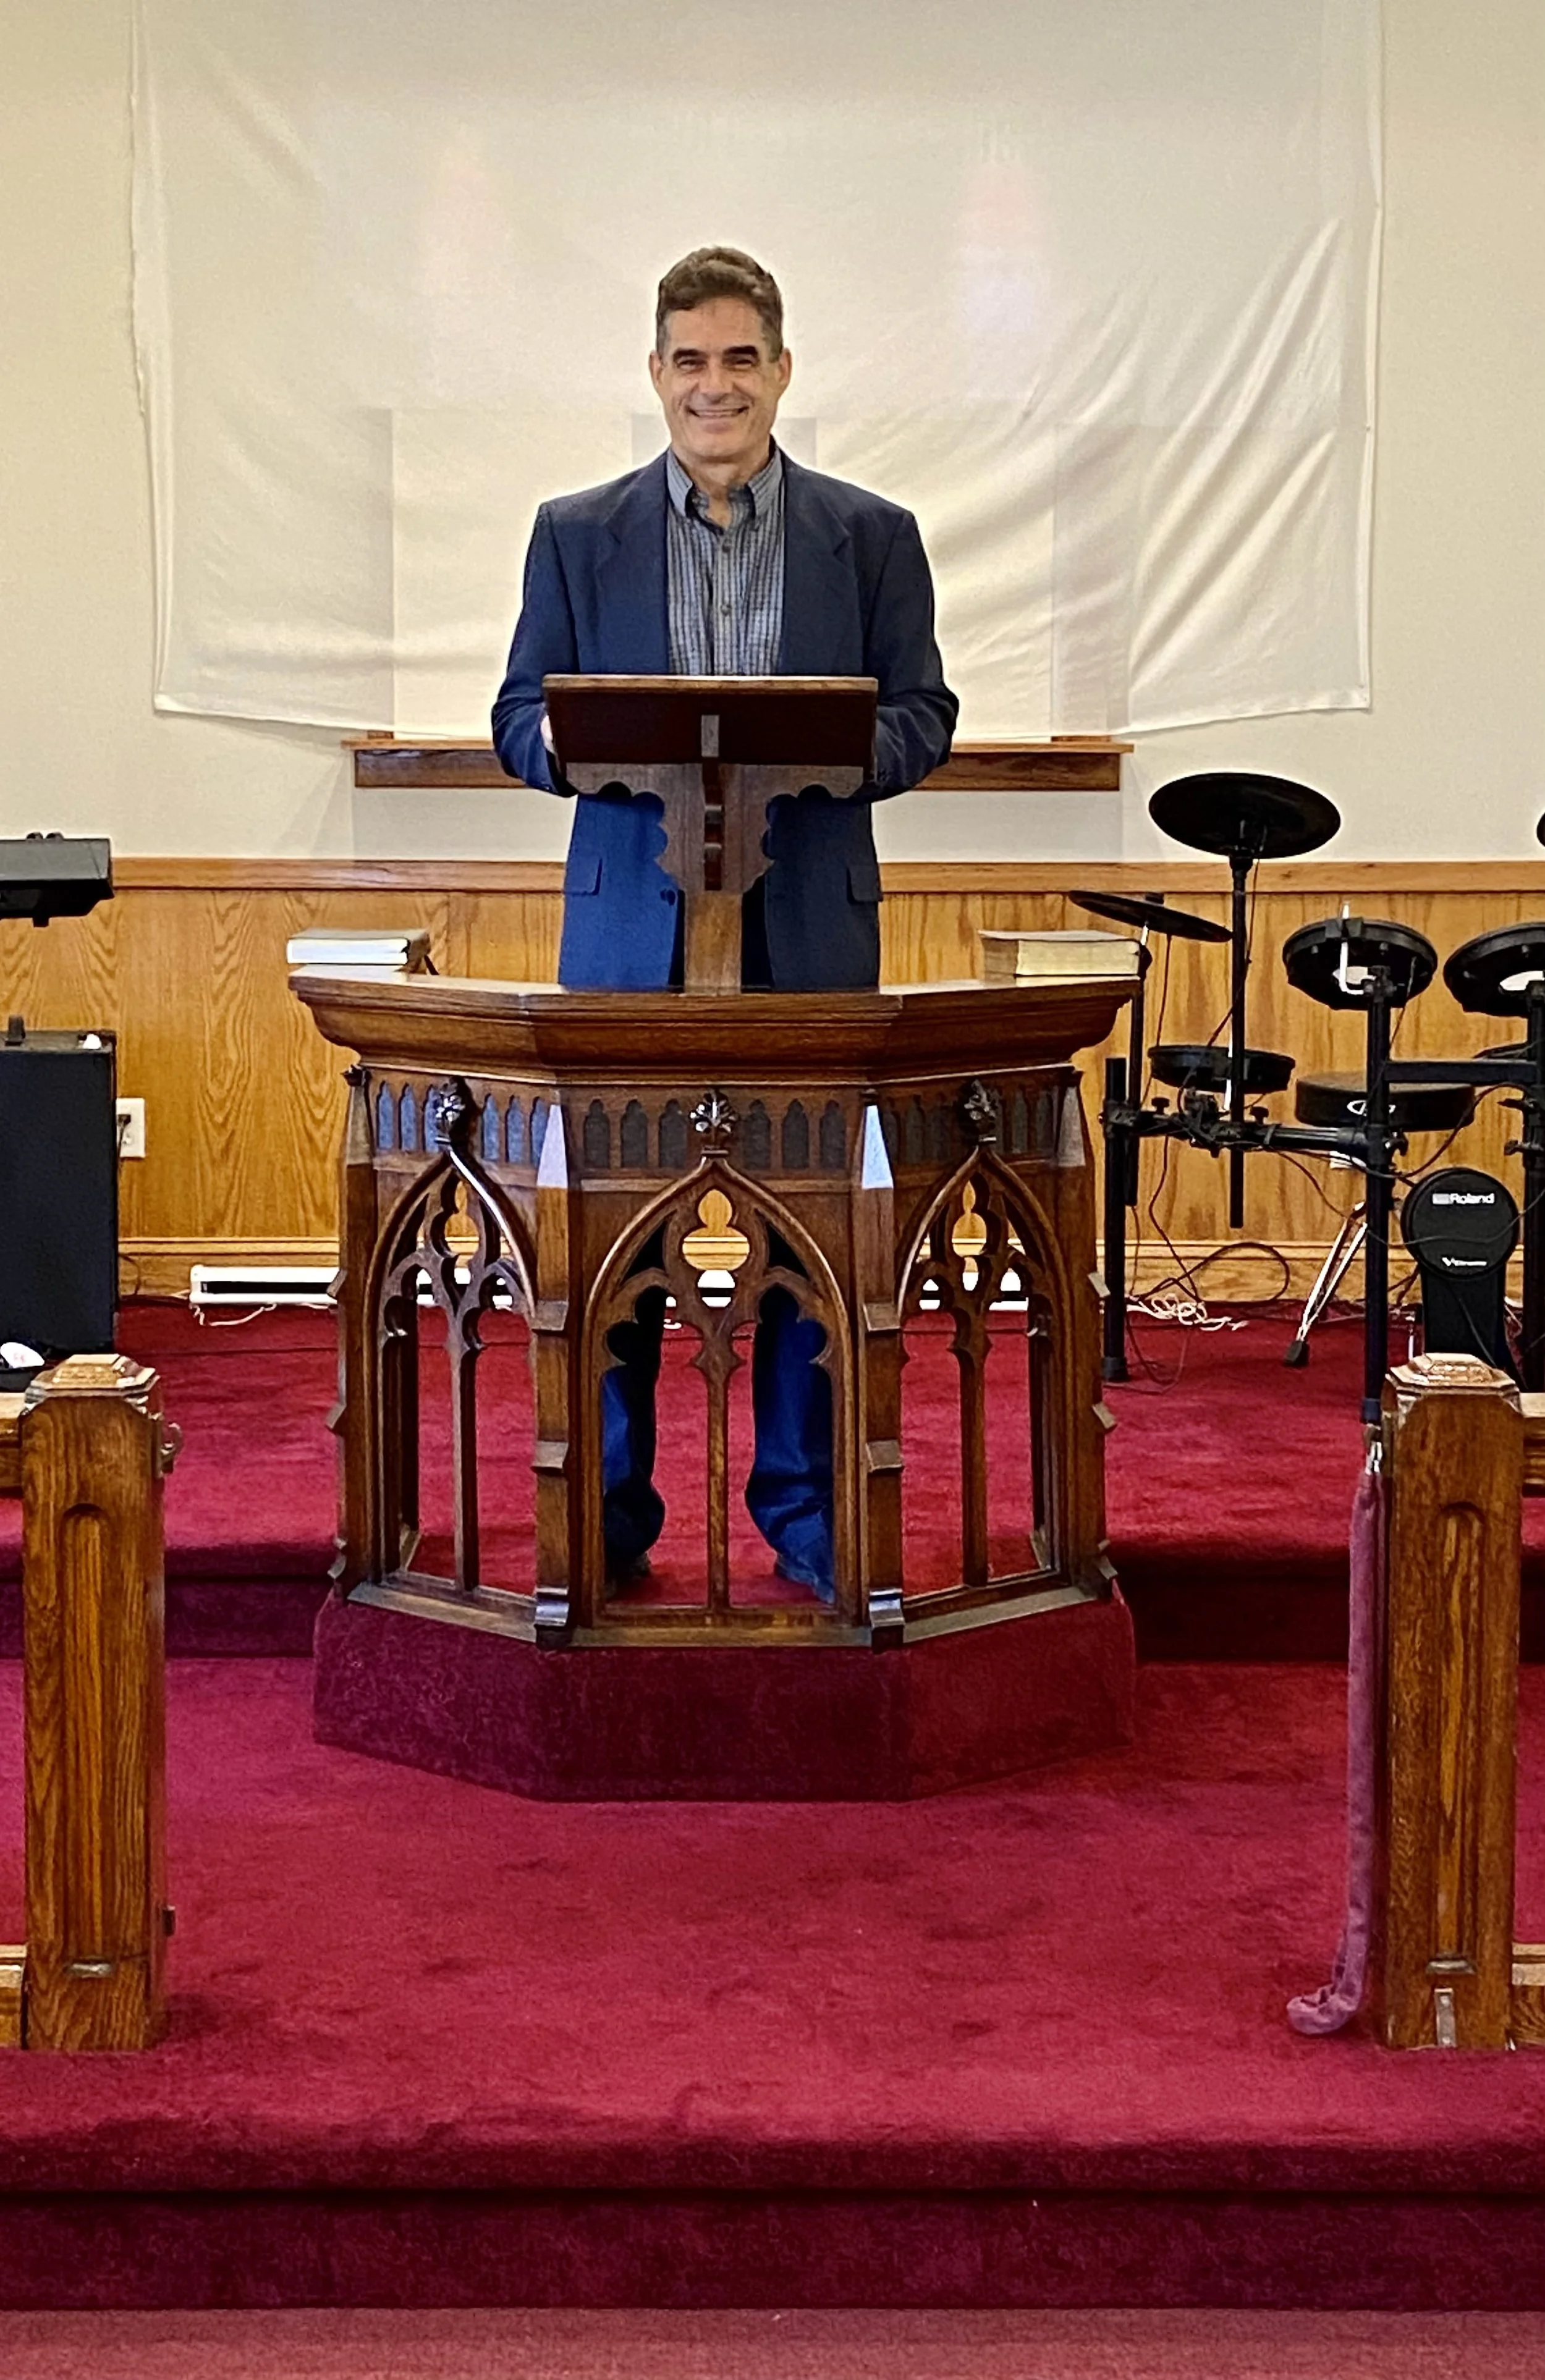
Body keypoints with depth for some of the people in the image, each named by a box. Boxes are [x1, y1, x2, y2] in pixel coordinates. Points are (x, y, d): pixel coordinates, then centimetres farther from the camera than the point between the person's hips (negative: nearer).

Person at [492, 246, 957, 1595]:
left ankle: (808, 1510, 15)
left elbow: (923, 720, 6)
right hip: (631, 922, 0)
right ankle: (607, 1517, 14)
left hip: (810, 926, 0)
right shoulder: (577, 535, 7)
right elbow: (523, 722, 7)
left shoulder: (872, 537, 7)